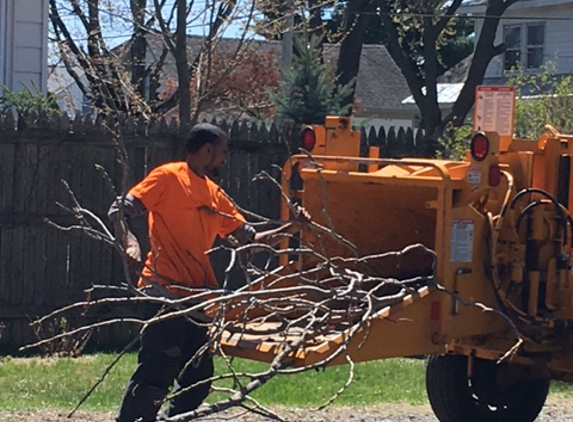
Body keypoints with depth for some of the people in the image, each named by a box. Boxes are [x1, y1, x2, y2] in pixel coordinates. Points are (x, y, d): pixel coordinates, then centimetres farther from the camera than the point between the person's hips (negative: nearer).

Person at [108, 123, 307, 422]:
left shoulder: (215, 194, 19)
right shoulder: (168, 177, -4)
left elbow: (248, 237, 21)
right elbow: (120, 210, -9)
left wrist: (288, 230, 9)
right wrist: (129, 241, -28)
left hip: (197, 296, 8)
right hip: (164, 292, -8)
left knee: (198, 377, 9)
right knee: (156, 374, -13)